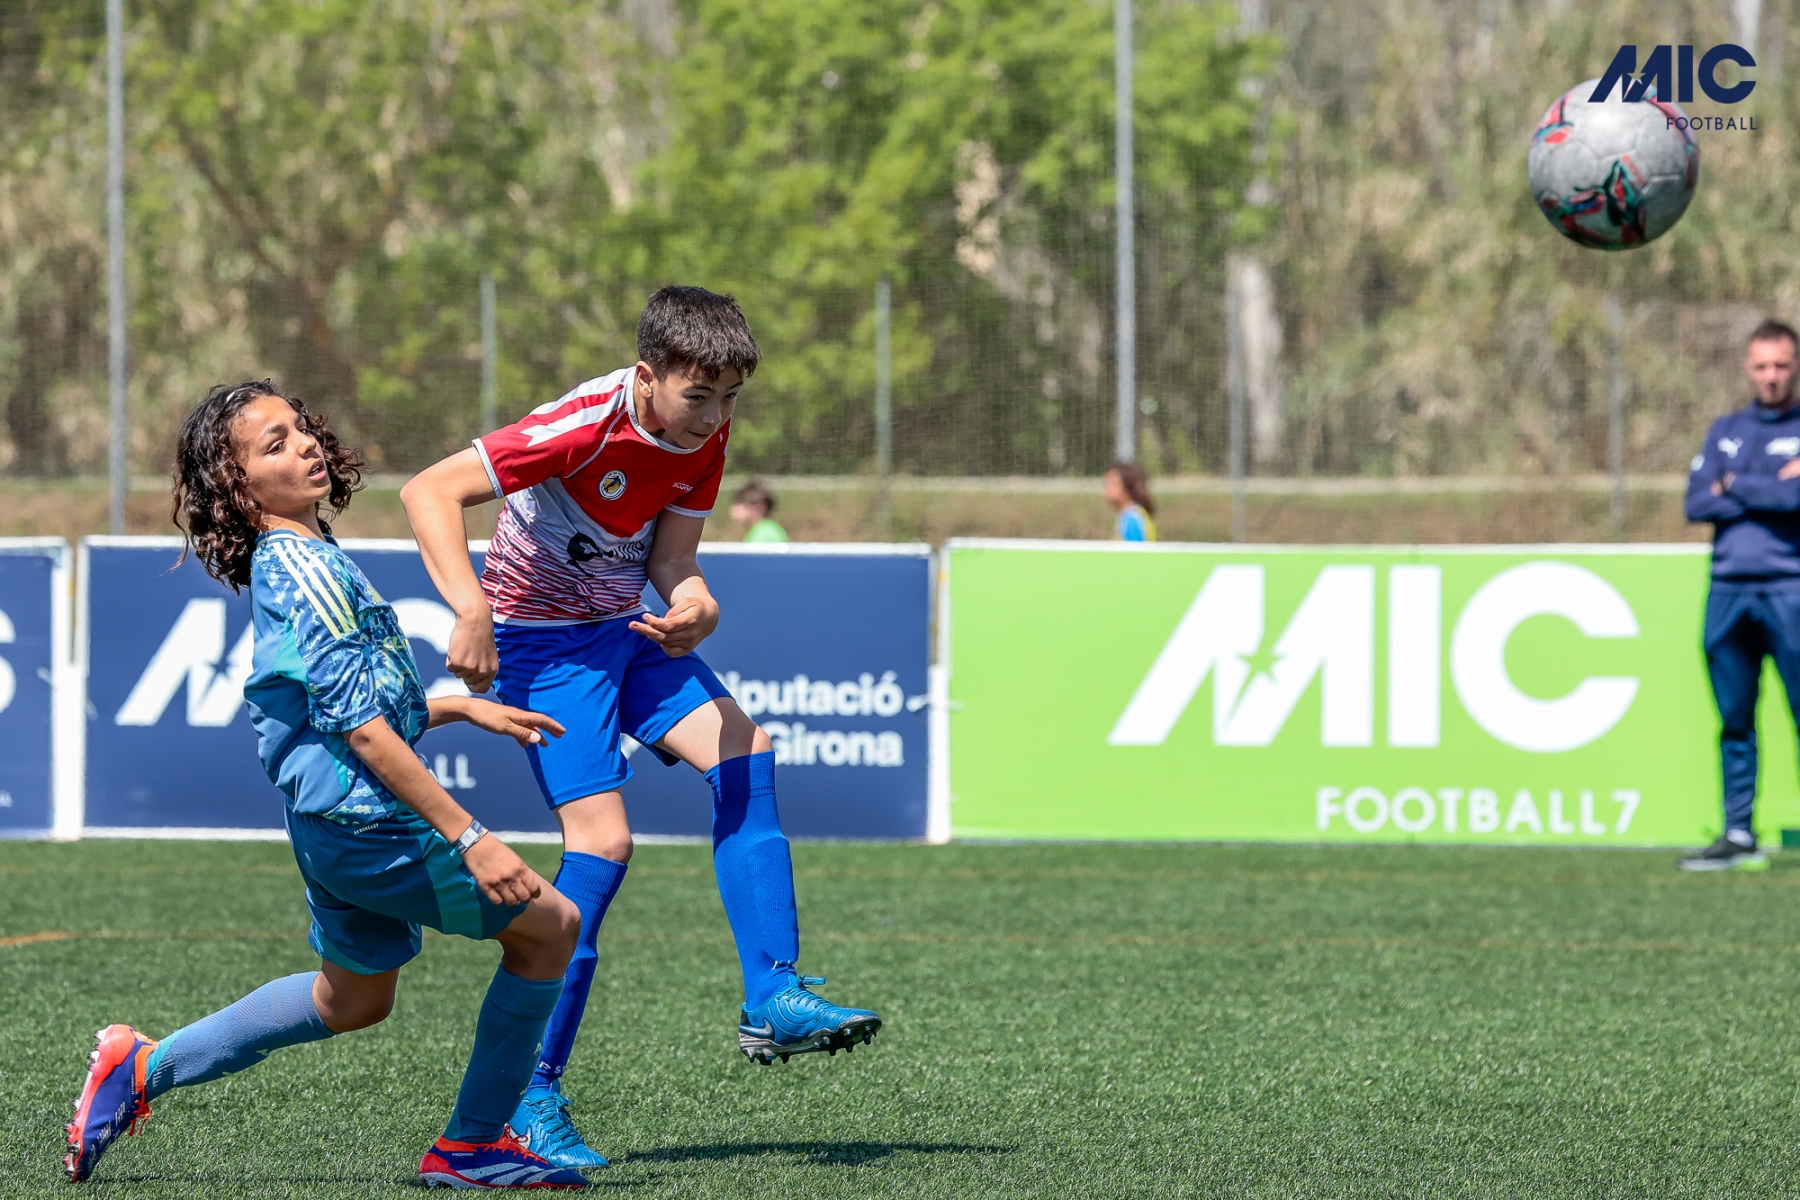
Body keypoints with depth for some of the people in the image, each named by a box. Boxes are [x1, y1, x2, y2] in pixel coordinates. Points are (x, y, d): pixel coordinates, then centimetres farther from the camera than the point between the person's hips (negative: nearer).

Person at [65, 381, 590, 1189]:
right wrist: (468, 837, -25)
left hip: (331, 821, 10)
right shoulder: (307, 568, -20)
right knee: (548, 926, 2)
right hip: (368, 820, -10)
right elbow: (361, 729, -24)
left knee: (352, 1000, 29)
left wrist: (460, 707, 24)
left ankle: (141, 1068, 30)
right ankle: (472, 1146, 8)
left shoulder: (287, 561, 10)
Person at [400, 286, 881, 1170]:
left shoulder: (703, 437, -6)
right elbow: (429, 491, -29)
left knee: (741, 755, -11)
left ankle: (772, 999, -9)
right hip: (544, 640, -7)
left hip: (633, 629, 7)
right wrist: (471, 610, -40)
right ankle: (530, 1095, -13)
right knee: (603, 840, -17)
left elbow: (670, 559, -4)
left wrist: (695, 609, -27)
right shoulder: (586, 427, -28)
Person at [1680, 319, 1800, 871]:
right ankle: (1738, 834, 11)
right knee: (1734, 721, 6)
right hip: (1728, 588, 4)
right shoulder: (1726, 430, 18)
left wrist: (1738, 487, -1)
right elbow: (1696, 503, 5)